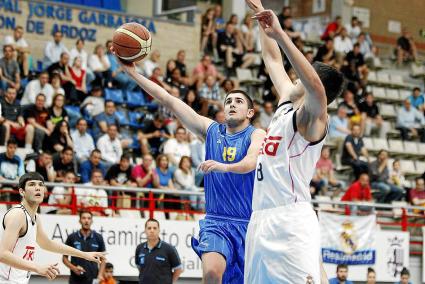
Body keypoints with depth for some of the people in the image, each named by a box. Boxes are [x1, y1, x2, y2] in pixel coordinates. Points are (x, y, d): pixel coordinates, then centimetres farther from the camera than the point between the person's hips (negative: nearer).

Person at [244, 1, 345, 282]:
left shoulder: (312, 117, -6)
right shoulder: (287, 104, 19)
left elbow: (316, 88, -28)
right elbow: (273, 60, 29)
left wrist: (280, 35, -32)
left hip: (291, 220, -9)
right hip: (261, 218, 9)